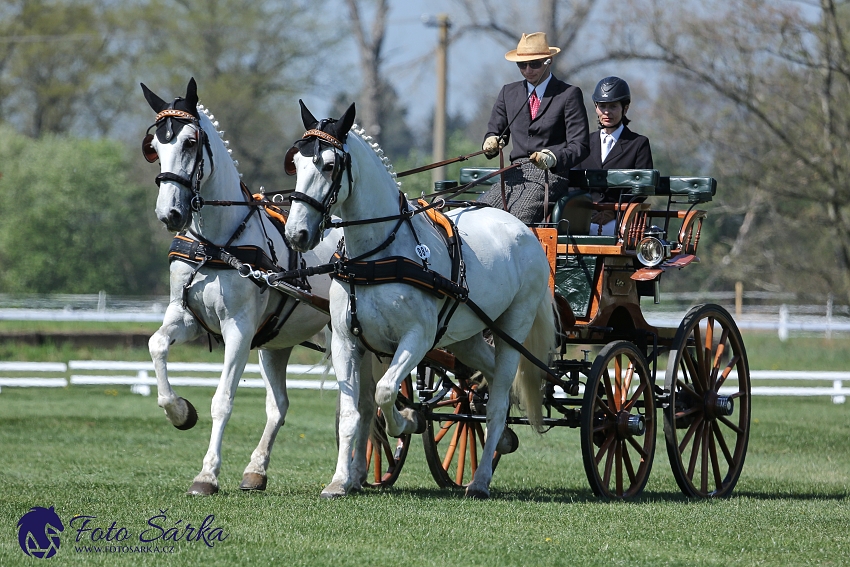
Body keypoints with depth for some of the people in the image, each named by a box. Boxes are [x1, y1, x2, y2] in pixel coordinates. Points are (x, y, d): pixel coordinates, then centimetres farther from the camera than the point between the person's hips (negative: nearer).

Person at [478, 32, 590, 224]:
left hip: (549, 173, -5)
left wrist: (553, 157, -23)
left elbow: (580, 146, -2)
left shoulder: (569, 94, 4)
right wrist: (491, 141, -4)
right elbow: (494, 131, 23)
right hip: (515, 174, 5)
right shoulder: (508, 93, 20)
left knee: (520, 216, -34)